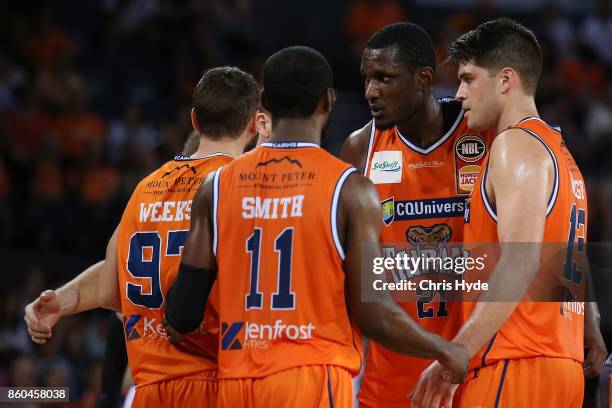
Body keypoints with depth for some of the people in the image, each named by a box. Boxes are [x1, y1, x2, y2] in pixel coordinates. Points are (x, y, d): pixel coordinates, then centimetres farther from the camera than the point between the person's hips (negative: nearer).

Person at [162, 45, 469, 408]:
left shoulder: (217, 187, 6)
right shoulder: (351, 190, -5)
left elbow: (182, 316, 4)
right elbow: (373, 316, -8)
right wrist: (447, 353, 7)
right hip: (313, 376, -5)